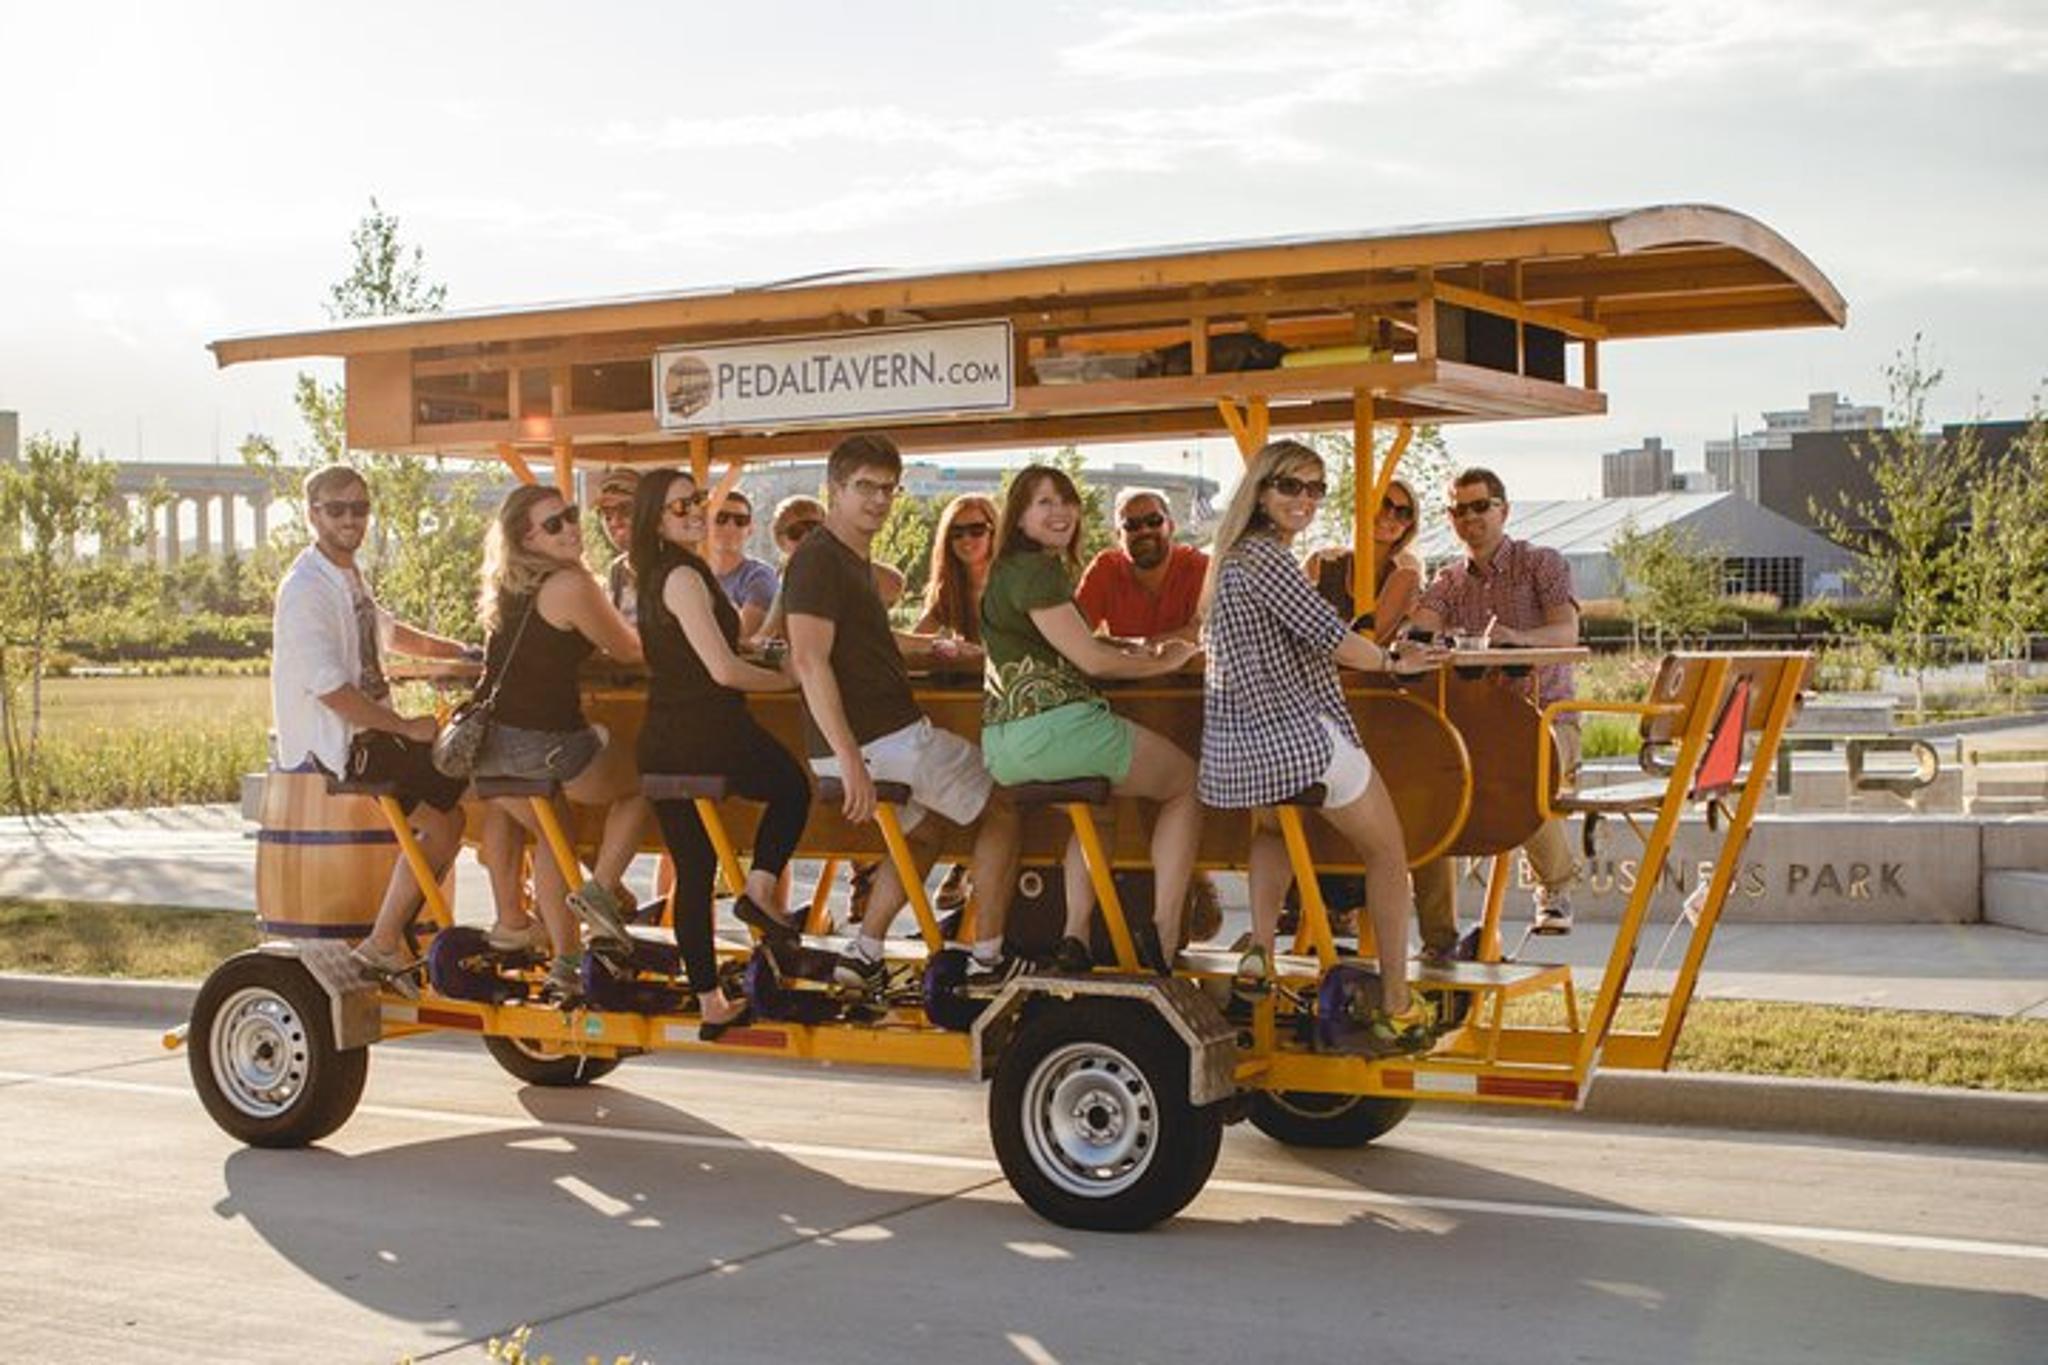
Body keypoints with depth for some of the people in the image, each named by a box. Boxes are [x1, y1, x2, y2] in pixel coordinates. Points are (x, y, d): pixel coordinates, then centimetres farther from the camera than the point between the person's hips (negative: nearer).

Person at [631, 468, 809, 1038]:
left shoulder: (656, 577, 15)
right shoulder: (685, 577, -14)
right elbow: (723, 670, -18)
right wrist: (788, 679, -5)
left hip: (663, 744, 8)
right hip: (708, 735, -8)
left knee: (693, 874, 11)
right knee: (793, 786, 20)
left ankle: (710, 1002, 16)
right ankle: (760, 886, 2)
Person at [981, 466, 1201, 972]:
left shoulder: (1008, 571, 22)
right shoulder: (1036, 571, -10)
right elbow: (1091, 660, -12)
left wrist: (1140, 649, 15)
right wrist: (1164, 662, 3)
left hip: (1005, 746, 10)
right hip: (1054, 727, -10)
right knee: (1188, 783, 8)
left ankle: (1077, 935, 20)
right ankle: (1164, 935, -1)